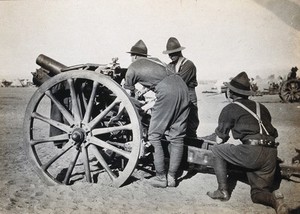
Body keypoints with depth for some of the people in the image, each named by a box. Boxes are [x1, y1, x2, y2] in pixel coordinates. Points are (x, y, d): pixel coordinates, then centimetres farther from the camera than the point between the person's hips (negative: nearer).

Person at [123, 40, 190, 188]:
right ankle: (172, 177, 16)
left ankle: (161, 177, 9)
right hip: (182, 86, 7)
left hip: (167, 92, -7)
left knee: (154, 136, 6)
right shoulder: (154, 60, 30)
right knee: (177, 137, 10)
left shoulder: (132, 68, 14)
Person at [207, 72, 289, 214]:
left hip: (252, 153, -6)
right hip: (271, 155, 6)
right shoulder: (261, 107, 22)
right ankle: (274, 198, -11)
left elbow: (219, 140, 10)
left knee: (217, 150, 16)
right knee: (258, 194, 21)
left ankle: (222, 191, 12)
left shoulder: (230, 109, 7)